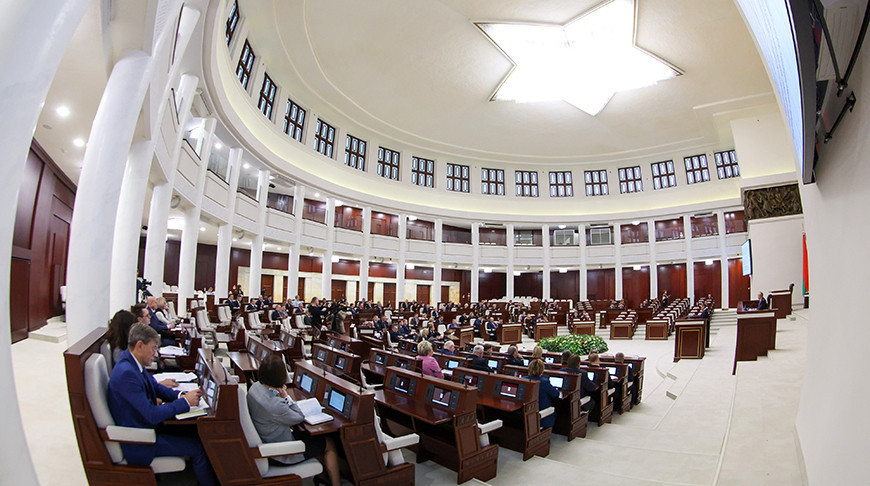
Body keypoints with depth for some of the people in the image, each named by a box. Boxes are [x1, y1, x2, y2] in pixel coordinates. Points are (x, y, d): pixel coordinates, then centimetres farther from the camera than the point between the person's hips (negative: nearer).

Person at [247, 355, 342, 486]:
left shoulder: (255, 387, -10)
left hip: (264, 443, 9)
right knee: (329, 444, 9)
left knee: (313, 436, 27)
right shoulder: (274, 405, -37)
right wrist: (286, 397, -14)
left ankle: (324, 472, 40)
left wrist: (281, 395, -8)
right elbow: (300, 418, -19)